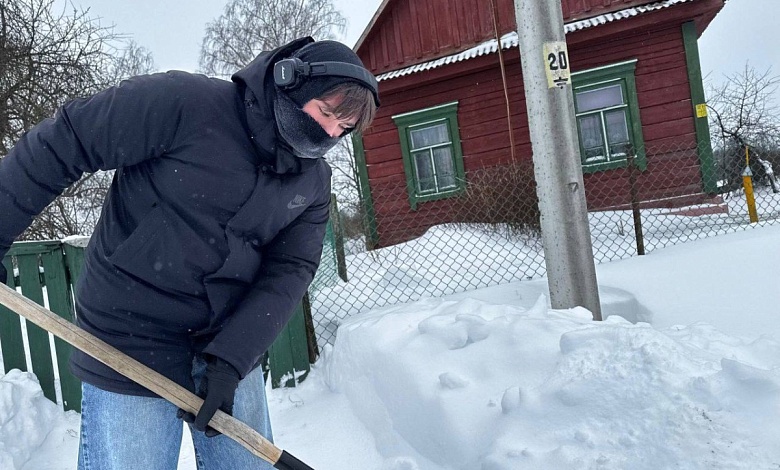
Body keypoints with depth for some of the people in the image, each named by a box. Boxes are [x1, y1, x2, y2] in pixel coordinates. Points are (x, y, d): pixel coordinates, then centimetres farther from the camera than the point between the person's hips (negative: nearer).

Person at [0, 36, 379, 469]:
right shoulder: (184, 102, -17)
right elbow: (60, 145, -11)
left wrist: (230, 359, -15)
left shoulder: (314, 182, 0)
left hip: (232, 348, 5)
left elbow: (288, 271, -5)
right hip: (130, 350, -4)